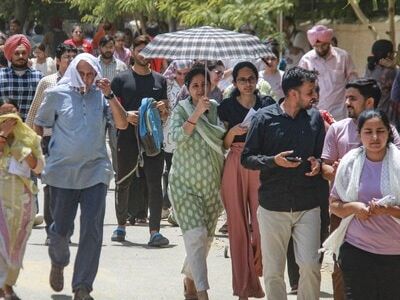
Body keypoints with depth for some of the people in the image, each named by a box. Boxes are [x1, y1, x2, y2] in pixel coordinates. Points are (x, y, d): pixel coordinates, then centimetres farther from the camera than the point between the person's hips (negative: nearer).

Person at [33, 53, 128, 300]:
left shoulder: (101, 95, 3)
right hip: (63, 171, 0)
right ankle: (58, 263, 40)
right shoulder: (57, 94, 1)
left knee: (92, 230, -8)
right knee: (61, 228, 7)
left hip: (95, 171, 0)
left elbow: (122, 124, -5)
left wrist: (110, 95, -15)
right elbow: (39, 125, 10)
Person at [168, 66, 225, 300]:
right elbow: (178, 136, -21)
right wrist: (197, 113, -26)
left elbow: (223, 139, 8)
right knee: (195, 236, -15)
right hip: (185, 182, -4)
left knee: (206, 238, 10)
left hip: (211, 182, 4)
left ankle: (189, 279, 34)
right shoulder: (181, 110, -4)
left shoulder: (216, 109, 3)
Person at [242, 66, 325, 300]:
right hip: (273, 206, -1)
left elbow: (323, 154, 17)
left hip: (308, 206, 1)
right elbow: (247, 158, 0)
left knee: (310, 265, -7)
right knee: (273, 271, 5)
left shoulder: (315, 118, 5)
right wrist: (273, 161, -16)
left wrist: (318, 163, -6)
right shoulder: (265, 118, -3)